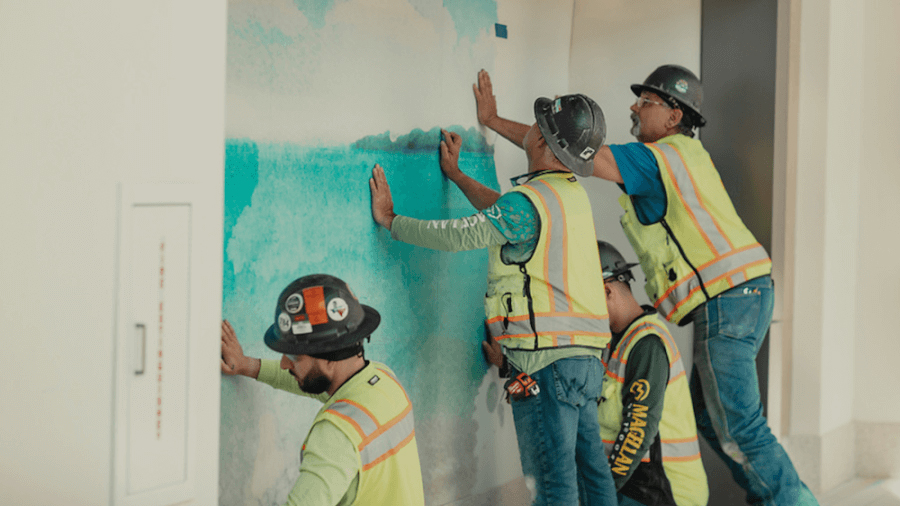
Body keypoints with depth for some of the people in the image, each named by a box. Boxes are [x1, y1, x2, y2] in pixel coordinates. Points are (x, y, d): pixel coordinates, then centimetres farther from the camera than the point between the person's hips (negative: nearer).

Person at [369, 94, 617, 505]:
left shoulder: (530, 199, -14)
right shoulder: (573, 194, 14)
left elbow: (456, 236, -16)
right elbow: (502, 215, 30)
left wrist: (390, 220, -3)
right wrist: (456, 174, 38)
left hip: (548, 358, -9)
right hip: (584, 356, 9)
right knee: (590, 468, 11)